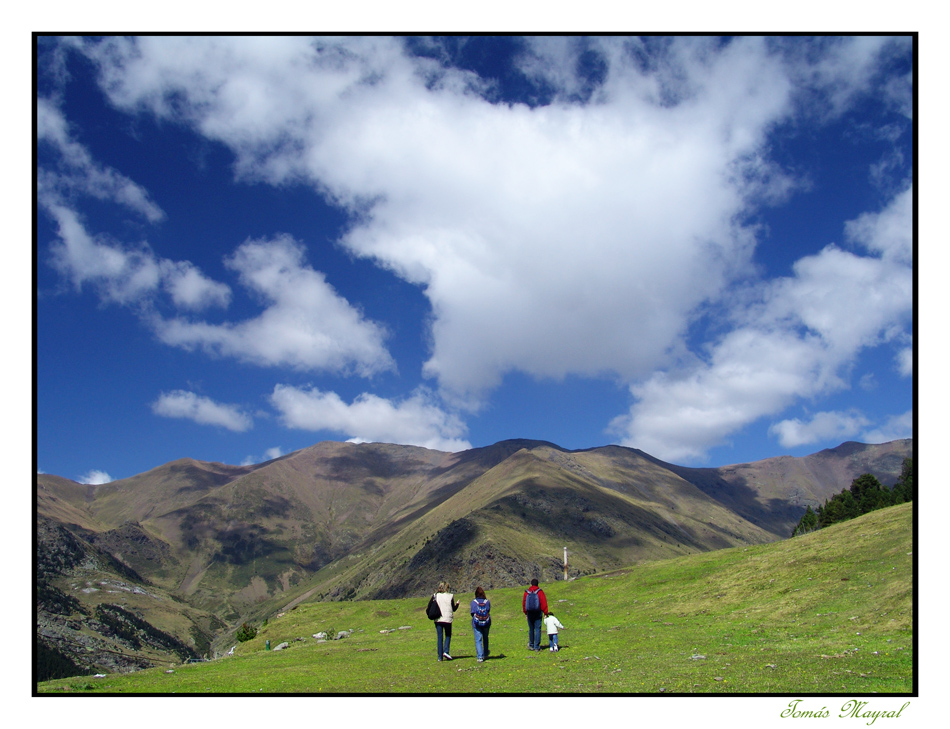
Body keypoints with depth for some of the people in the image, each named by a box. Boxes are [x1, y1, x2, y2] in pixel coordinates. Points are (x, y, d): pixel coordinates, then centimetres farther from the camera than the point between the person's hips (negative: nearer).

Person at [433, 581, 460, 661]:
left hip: (438, 619, 1)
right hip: (447, 619, -1)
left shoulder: (436, 596, 1)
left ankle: (440, 656, 5)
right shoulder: (451, 596, -3)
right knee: (448, 635, 16)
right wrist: (457, 604, 18)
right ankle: (446, 651, -4)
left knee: (439, 637, 6)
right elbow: (453, 609, 0)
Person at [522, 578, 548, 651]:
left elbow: (524, 602, 10)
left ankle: (531, 645, 21)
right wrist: (545, 613, -3)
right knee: (537, 629, 0)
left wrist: (525, 612, 19)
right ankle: (537, 647, -3)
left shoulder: (527, 592, 5)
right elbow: (544, 602, -7)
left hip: (529, 613, 3)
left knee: (531, 629, 14)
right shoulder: (540, 592, -3)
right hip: (538, 613, -3)